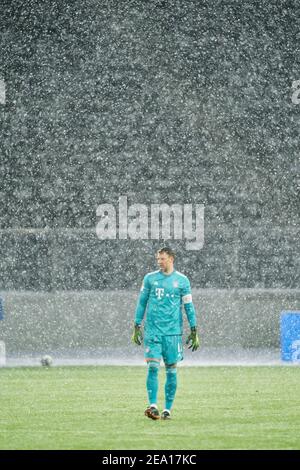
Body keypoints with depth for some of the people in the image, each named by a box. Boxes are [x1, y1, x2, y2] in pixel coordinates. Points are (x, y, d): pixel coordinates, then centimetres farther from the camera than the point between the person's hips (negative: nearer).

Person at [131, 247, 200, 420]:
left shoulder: (182, 280, 4)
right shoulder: (150, 278, 8)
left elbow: (189, 306, 6)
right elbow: (142, 303, 13)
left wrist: (194, 331, 3)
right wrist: (137, 327, 9)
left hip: (173, 331, 0)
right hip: (153, 329, 0)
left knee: (172, 369, 2)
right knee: (153, 366, -12)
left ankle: (168, 409, 9)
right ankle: (153, 405, -15)